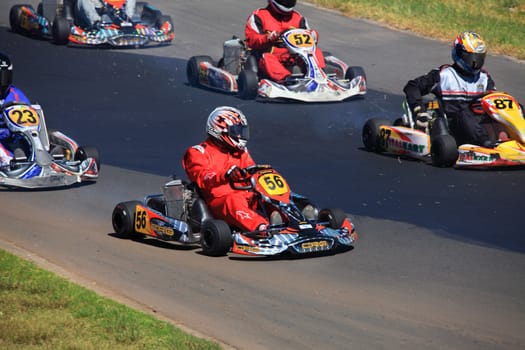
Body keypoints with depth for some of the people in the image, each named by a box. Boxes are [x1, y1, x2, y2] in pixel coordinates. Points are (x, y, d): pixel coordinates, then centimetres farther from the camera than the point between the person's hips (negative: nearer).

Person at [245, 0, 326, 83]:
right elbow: (251, 40, -4)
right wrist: (268, 38, -25)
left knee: (316, 51, -16)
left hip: (292, 57, 4)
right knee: (267, 58, -37)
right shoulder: (259, 16, 8)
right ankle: (285, 78, -62)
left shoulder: (298, 17, 20)